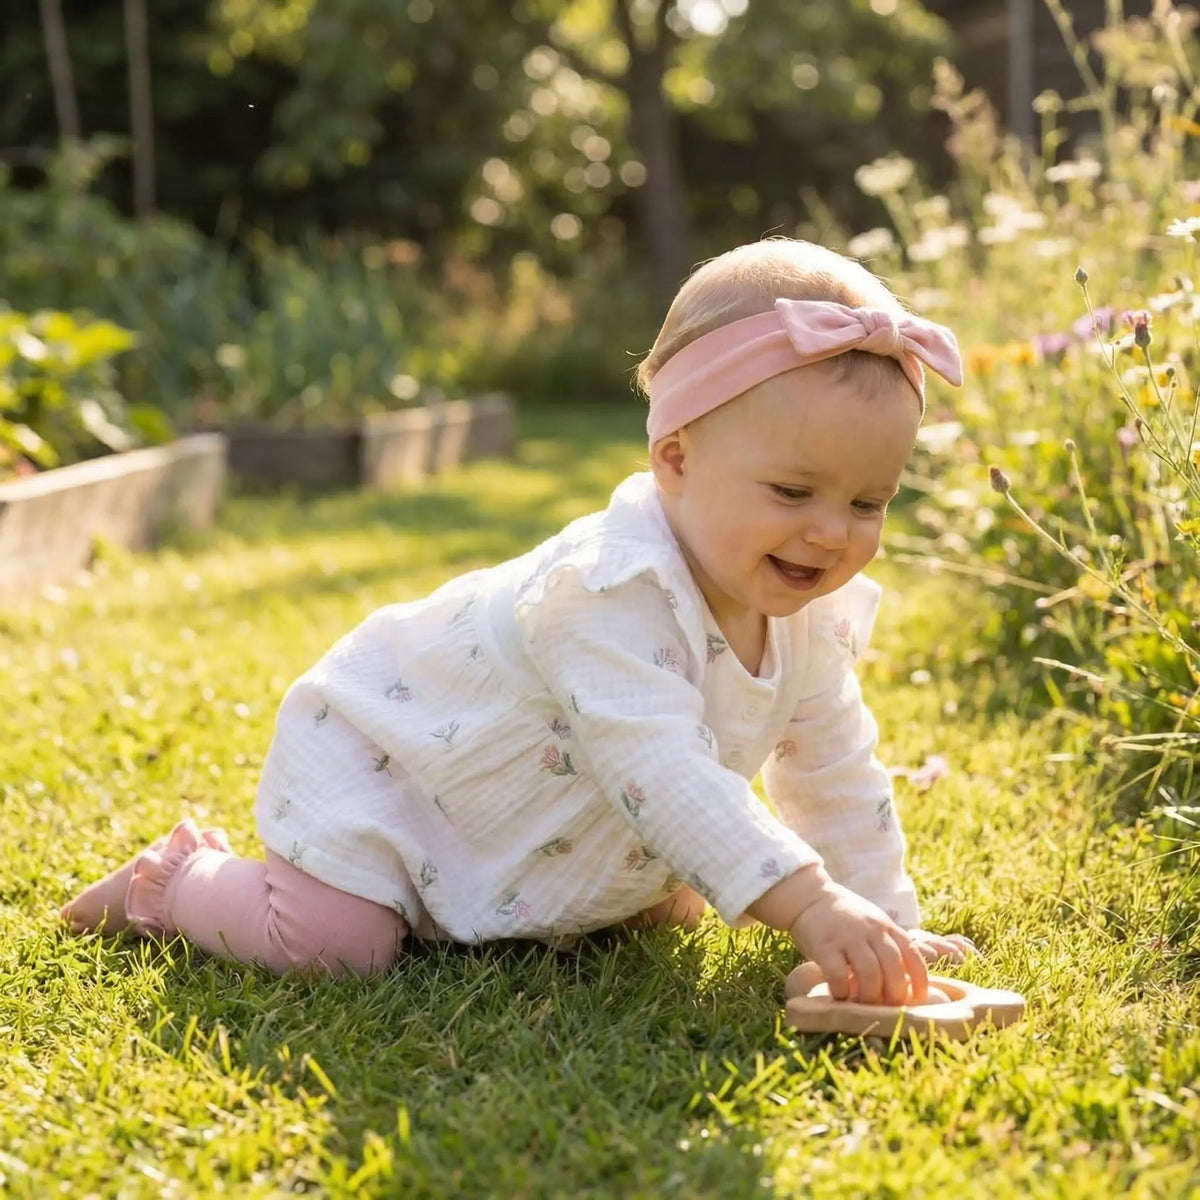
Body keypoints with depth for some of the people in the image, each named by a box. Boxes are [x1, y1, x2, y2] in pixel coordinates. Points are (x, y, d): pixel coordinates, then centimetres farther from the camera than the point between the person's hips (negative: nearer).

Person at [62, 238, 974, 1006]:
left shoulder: (814, 615, -11)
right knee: (332, 943, -23)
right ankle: (178, 877, 10)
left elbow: (833, 770, 2)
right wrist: (811, 905, -55)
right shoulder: (610, 590, -40)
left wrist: (888, 920, -1)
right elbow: (660, 770, -49)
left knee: (674, 908, 16)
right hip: (374, 754, -8)